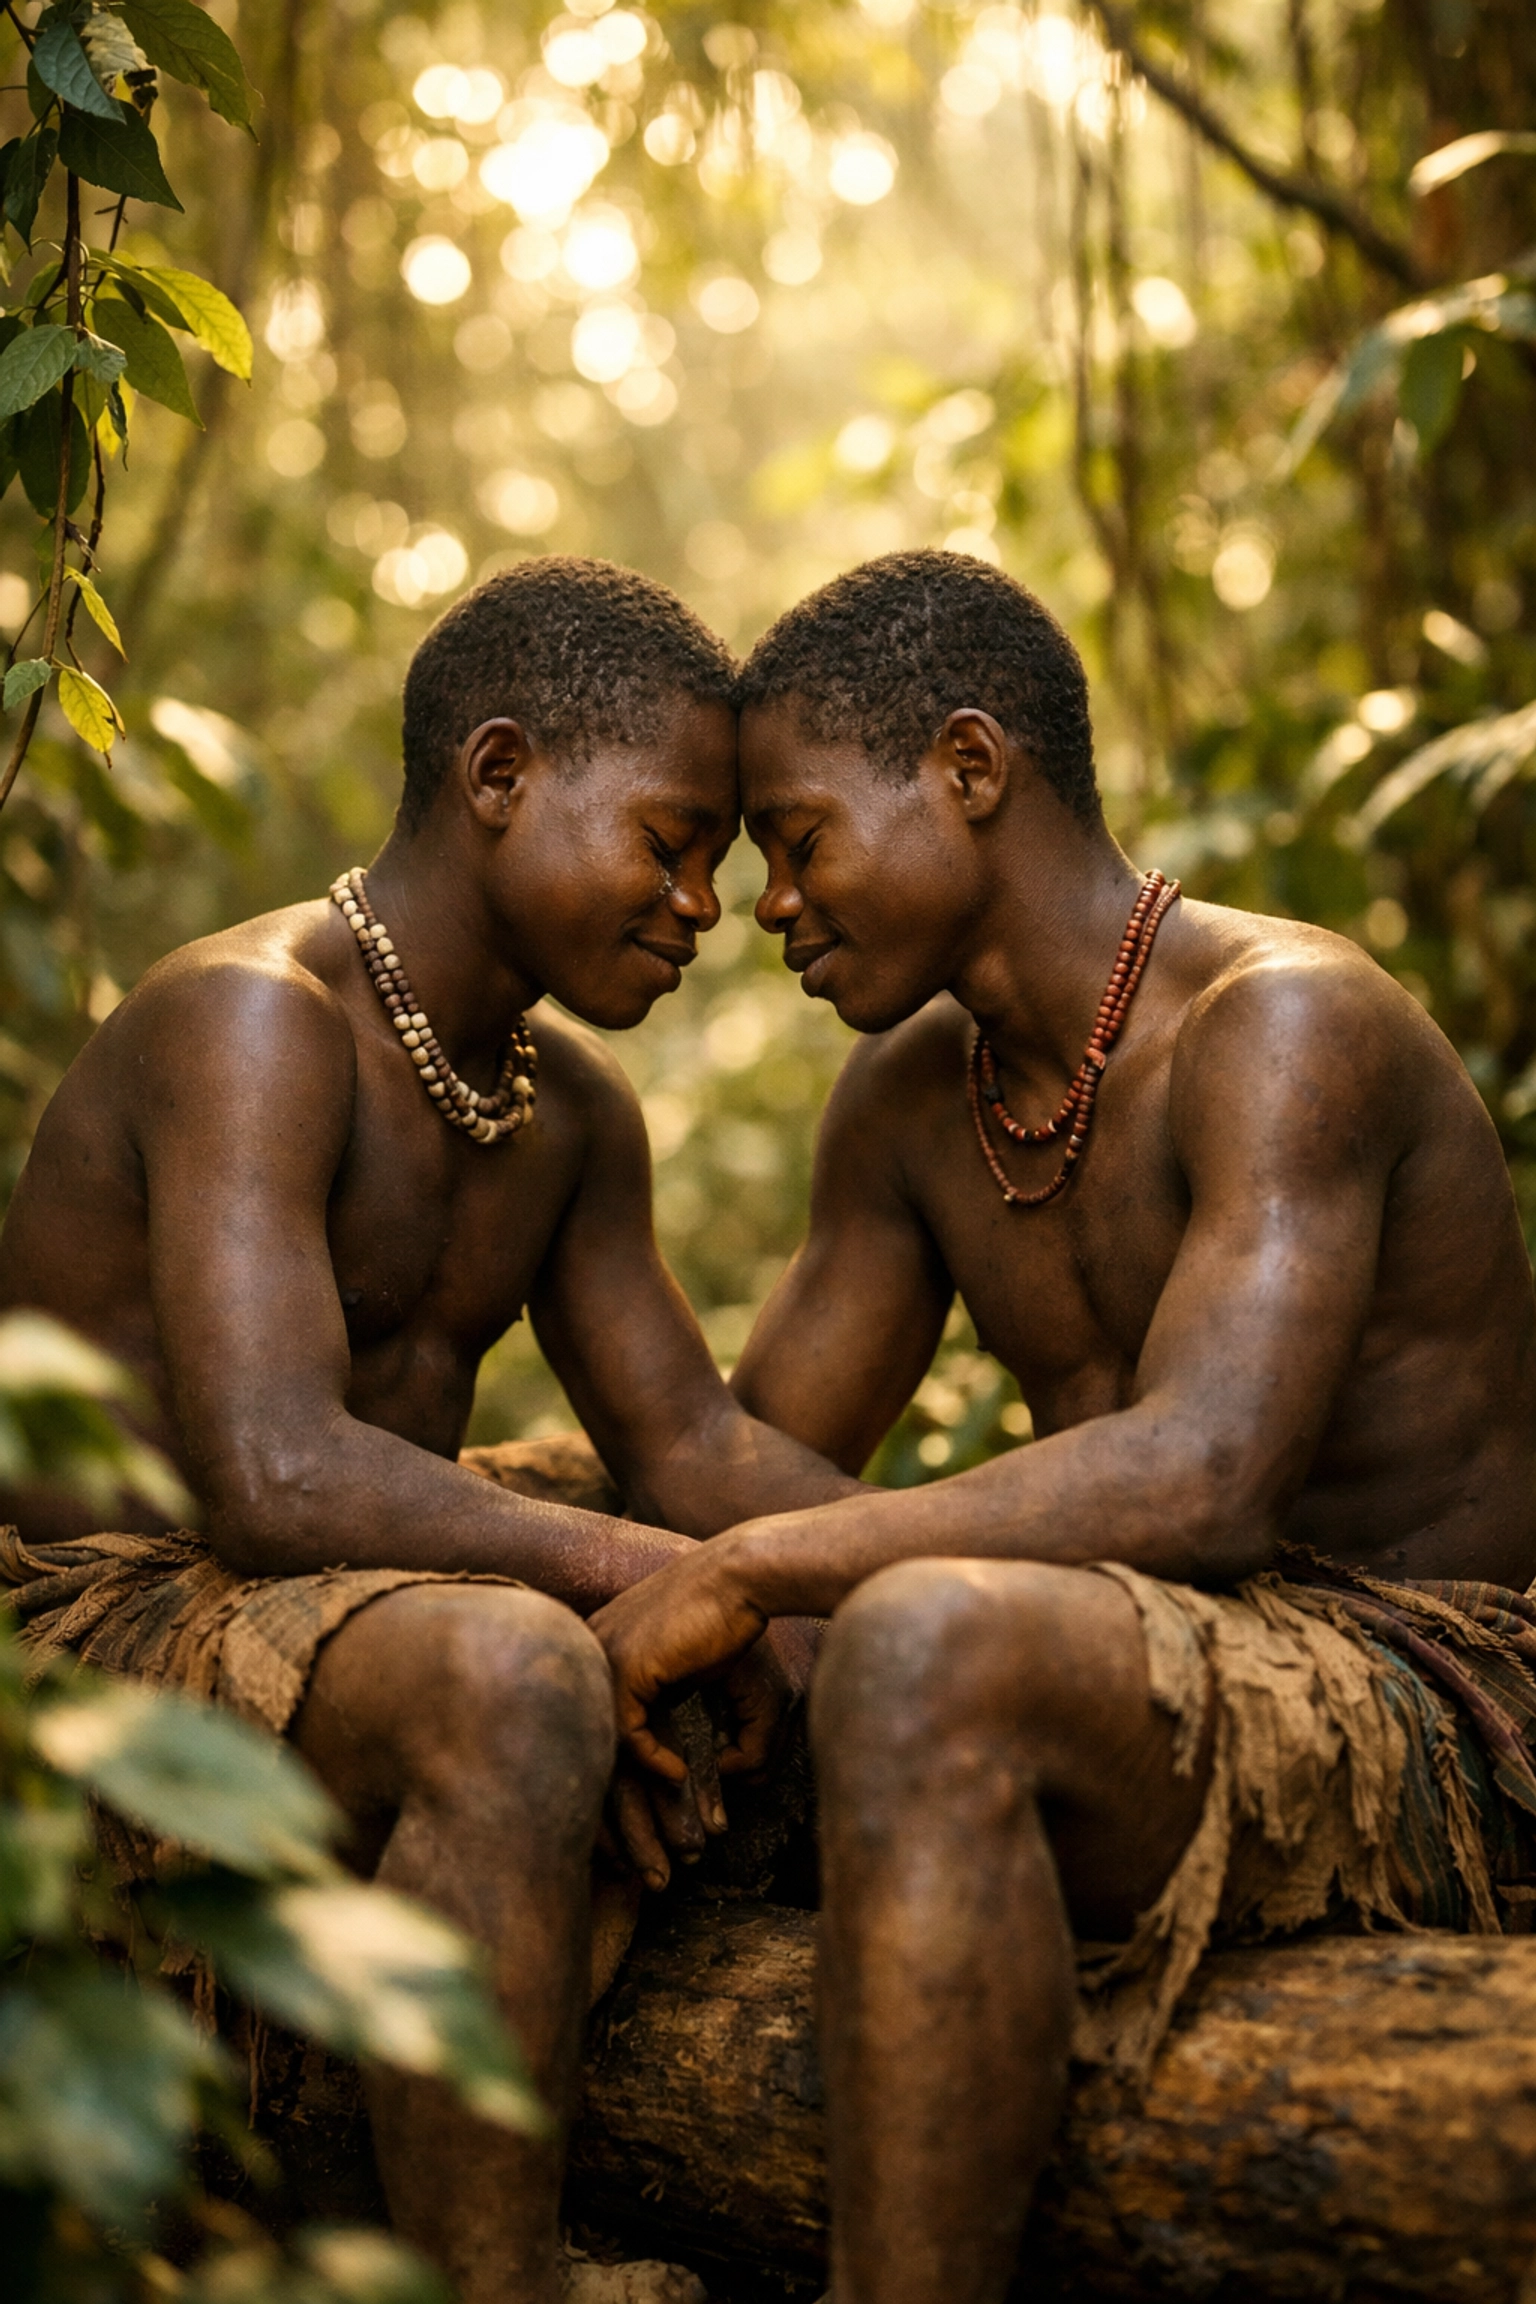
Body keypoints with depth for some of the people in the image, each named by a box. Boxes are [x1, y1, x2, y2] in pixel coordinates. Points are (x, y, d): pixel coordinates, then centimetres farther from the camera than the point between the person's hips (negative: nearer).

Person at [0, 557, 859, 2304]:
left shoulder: (573, 1113, 10)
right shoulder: (253, 1017, -19)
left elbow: (687, 1441, 13)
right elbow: (273, 1474, -30)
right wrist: (638, 1568, -27)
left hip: (353, 1605, 9)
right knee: (513, 1677, -38)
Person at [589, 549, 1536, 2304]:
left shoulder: (1284, 1021, -16)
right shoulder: (907, 1100, 10)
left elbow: (1203, 1478, -29)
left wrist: (747, 1572, -27)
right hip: (1198, 1664, 8)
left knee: (930, 1646, -36)